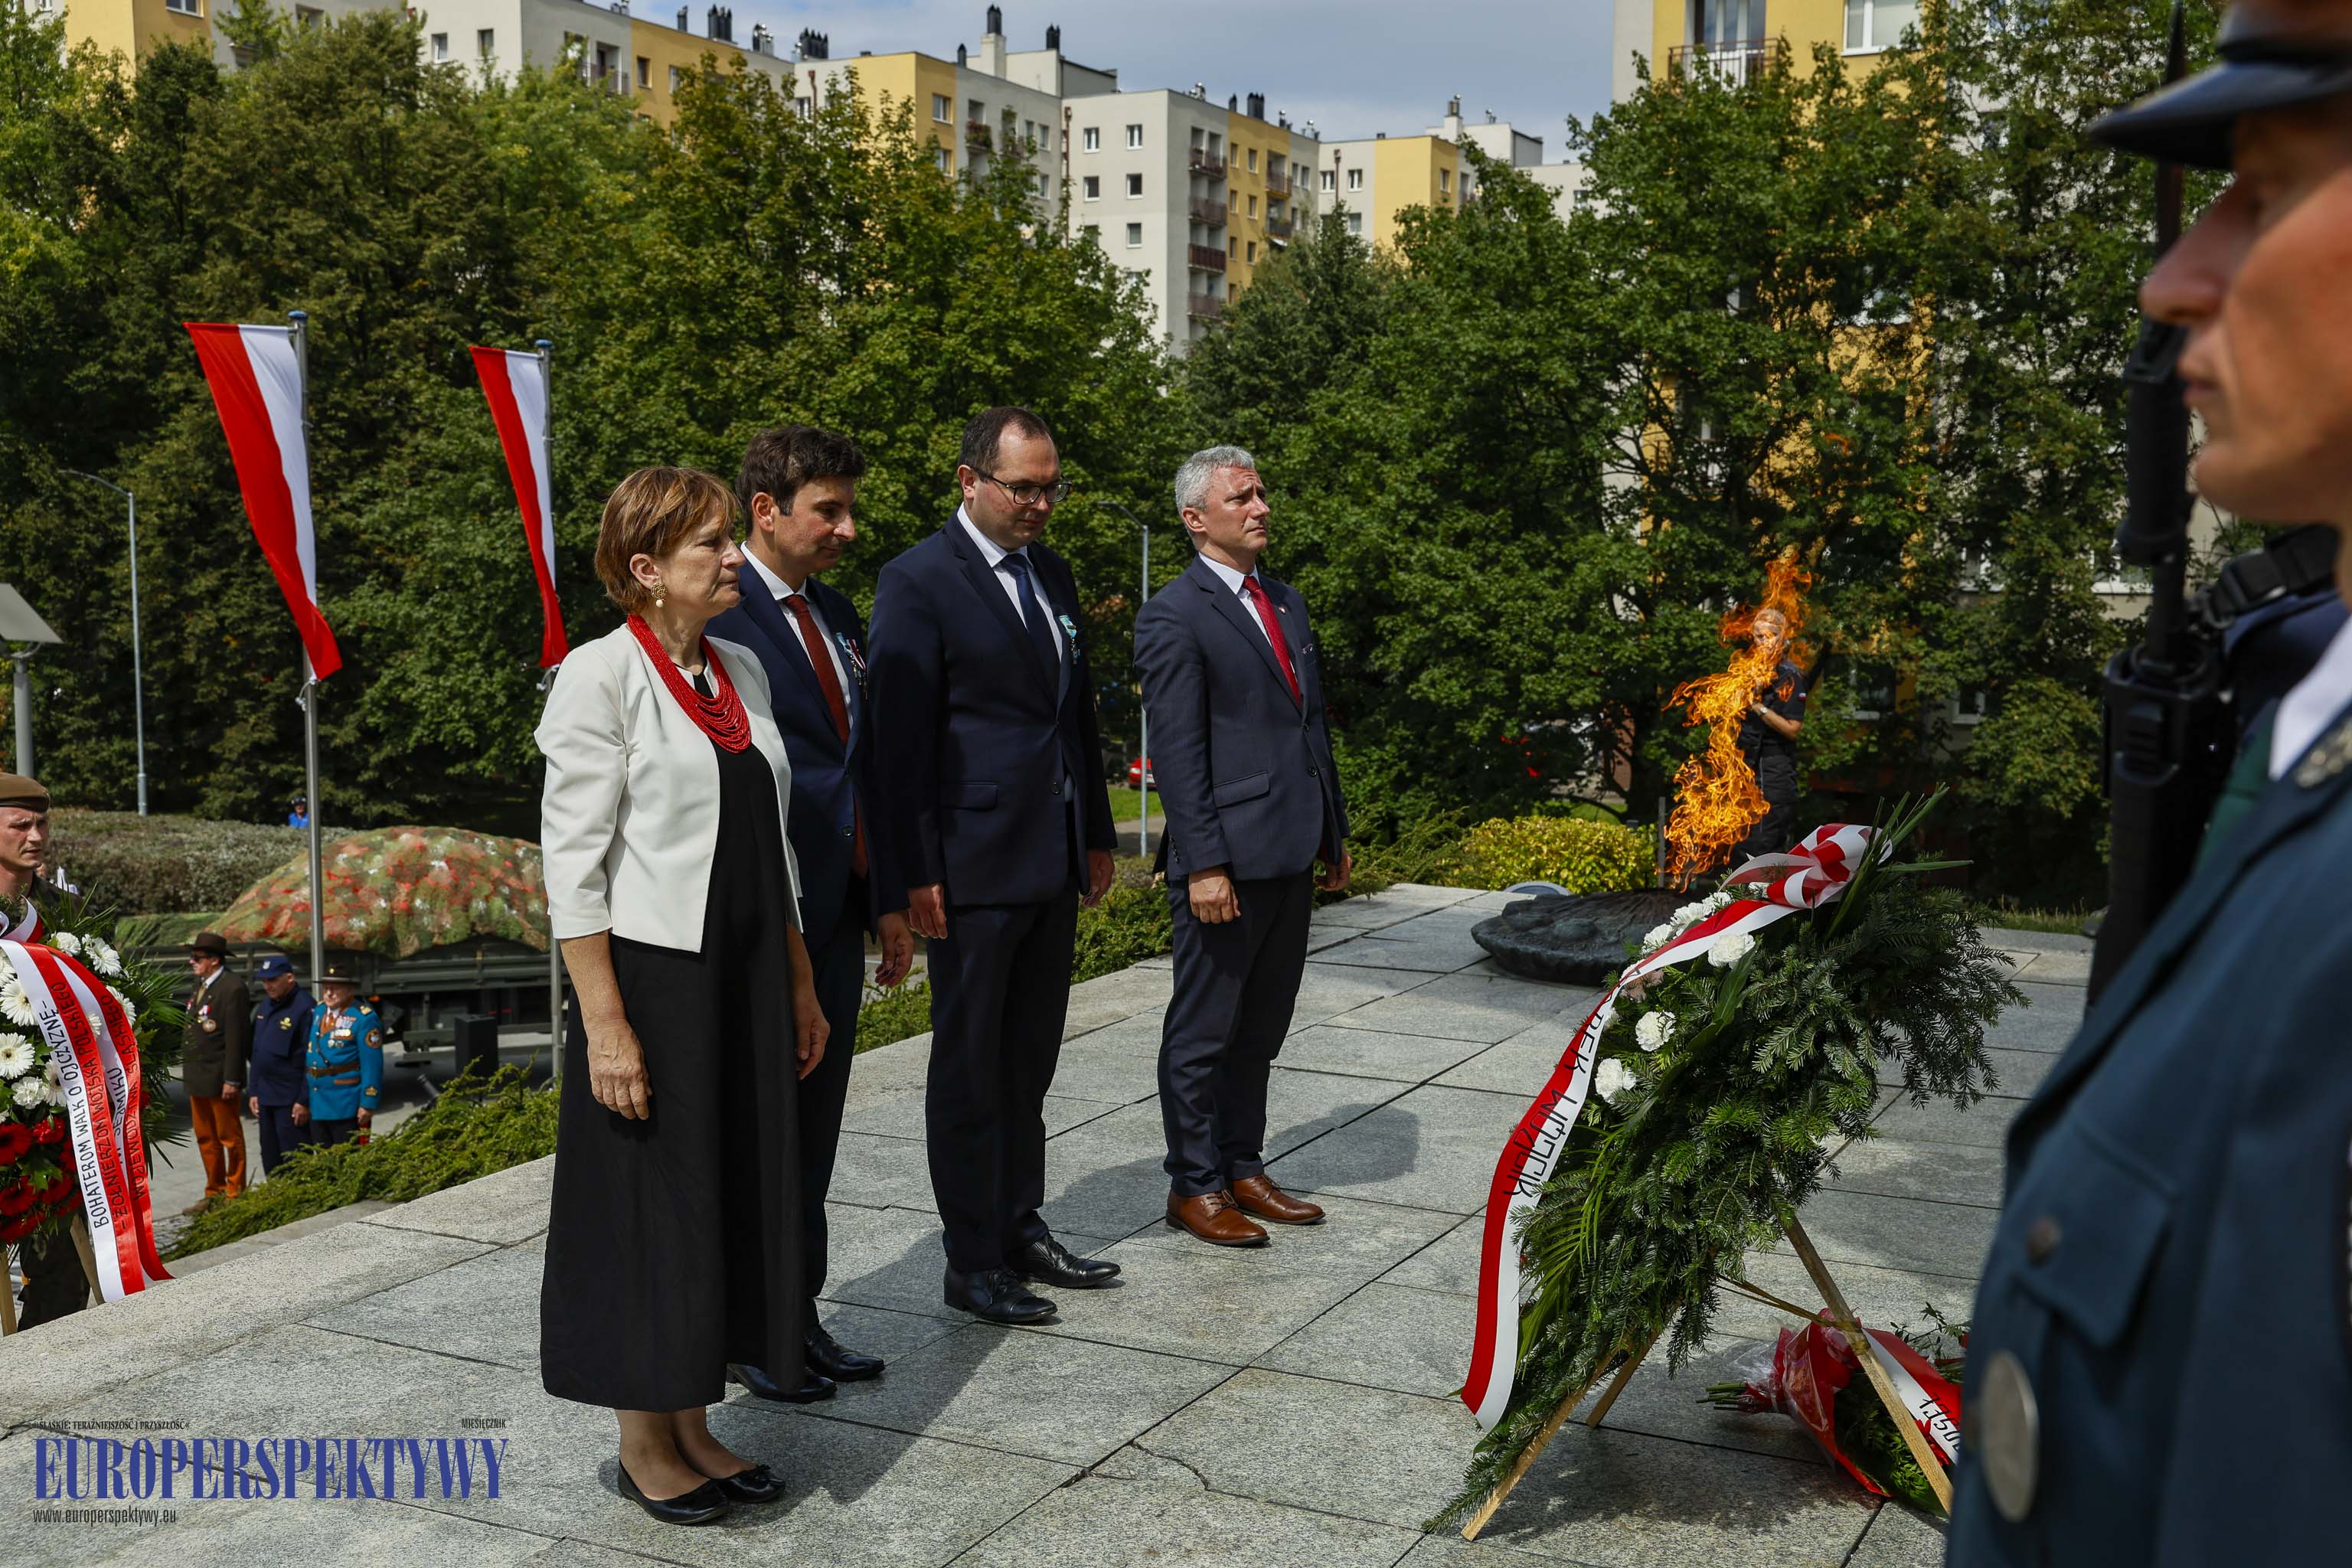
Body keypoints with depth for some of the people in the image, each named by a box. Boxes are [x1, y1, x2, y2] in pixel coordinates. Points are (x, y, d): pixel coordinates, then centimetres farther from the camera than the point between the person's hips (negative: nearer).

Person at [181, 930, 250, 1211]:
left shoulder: (232, 988, -15)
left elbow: (236, 1037, -17)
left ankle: (235, 1195, 10)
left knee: (229, 1138, 2)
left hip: (219, 1079, -9)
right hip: (198, 1078, 9)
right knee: (205, 1138, 15)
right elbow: (195, 1028, 16)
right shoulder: (201, 984, 13)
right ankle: (214, 1193, 24)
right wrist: (188, 1069, 12)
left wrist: (231, 1080, -19)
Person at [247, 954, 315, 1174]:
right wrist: (253, 1092, 15)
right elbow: (257, 1051, 19)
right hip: (266, 1098, 8)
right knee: (270, 1160, 13)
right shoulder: (267, 1004, 13)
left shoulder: (304, 1008, -14)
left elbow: (311, 1060, -16)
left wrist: (304, 1101, -17)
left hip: (291, 1100, -8)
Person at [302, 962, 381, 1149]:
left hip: (348, 1109, -7)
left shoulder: (364, 1018, -10)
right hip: (317, 1107, 7)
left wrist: (368, 1104, -18)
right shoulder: (317, 1013, 12)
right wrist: (304, 1099, 18)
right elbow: (308, 1057, 19)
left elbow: (372, 1065, -14)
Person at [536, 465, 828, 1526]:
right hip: (653, 979, -7)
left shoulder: (740, 671, 9)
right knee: (652, 1210, 5)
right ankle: (644, 1446, 23)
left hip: (746, 979, 7)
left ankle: (693, 1429, 29)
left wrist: (800, 986, 14)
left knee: (736, 1194, 13)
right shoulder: (601, 675, -11)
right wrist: (605, 1025, -18)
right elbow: (573, 862, -14)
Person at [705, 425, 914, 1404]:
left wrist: (889, 902, 16)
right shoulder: (716, 619, -13)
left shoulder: (837, 615, 14)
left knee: (814, 1122, 15)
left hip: (837, 917, 8)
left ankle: (798, 1314, 28)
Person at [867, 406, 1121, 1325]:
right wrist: (917, 872, -16)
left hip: (1053, 866, 7)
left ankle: (1022, 1227, 29)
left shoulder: (1052, 575, 13)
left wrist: (1097, 835, 18)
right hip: (972, 869, -7)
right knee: (969, 1066, 4)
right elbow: (902, 737, -13)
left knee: (1029, 1058, 16)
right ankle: (971, 1261, 14)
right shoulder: (919, 582, -10)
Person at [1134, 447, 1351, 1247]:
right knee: (1204, 1032, 4)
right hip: (1227, 858, -8)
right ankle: (1194, 1186, 15)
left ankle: (1244, 1171, 27)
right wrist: (1203, 864, -18)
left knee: (1260, 1029, 16)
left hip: (1291, 853, 8)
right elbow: (1177, 751, -15)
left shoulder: (1285, 602, 15)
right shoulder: (1174, 616, -10)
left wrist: (1333, 830, 18)